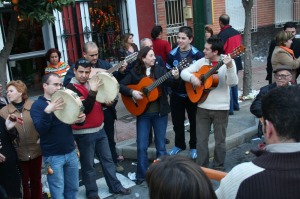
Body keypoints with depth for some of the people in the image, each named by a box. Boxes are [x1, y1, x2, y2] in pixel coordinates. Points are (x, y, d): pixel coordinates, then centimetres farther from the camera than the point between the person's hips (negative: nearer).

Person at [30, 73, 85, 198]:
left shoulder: (63, 101, 6)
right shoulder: (37, 105, -9)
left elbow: (73, 118, 13)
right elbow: (41, 129, -21)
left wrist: (80, 119, -11)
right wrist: (47, 112, -36)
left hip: (71, 152, 5)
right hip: (53, 156, -5)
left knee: (73, 189, 14)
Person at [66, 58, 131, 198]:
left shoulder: (91, 82, 7)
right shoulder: (71, 88, -16)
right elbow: (86, 109, -26)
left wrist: (107, 102, -1)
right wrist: (93, 91, -35)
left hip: (99, 129, 7)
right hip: (84, 133, -7)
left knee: (107, 159, 16)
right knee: (88, 165, 6)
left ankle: (115, 187, 29)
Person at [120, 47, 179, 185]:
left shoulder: (160, 70, 1)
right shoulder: (135, 73, -1)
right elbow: (120, 85, -2)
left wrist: (175, 77, -31)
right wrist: (132, 92, -17)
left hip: (160, 112, 1)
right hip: (143, 113, -1)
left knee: (161, 145, 8)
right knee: (142, 146, 2)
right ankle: (141, 175, 17)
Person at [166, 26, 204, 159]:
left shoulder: (197, 55, -10)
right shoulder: (172, 54, -1)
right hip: (176, 94, 3)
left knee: (194, 122, 8)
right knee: (177, 122, 13)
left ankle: (194, 146, 26)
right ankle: (179, 144, 33)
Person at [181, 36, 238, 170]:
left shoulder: (228, 62, -7)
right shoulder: (202, 62, 3)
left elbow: (233, 83, -20)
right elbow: (184, 72, 4)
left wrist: (229, 66, -36)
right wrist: (192, 78, -16)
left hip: (221, 108, -3)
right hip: (203, 107, 3)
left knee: (220, 140, 10)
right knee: (201, 140, 10)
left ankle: (218, 168, 27)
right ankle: (202, 167, 25)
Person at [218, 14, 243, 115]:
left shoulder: (222, 34, -18)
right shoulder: (237, 32, 7)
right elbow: (240, 47, 14)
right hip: (237, 61, 8)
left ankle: (230, 108, 1)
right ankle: (235, 105, 28)